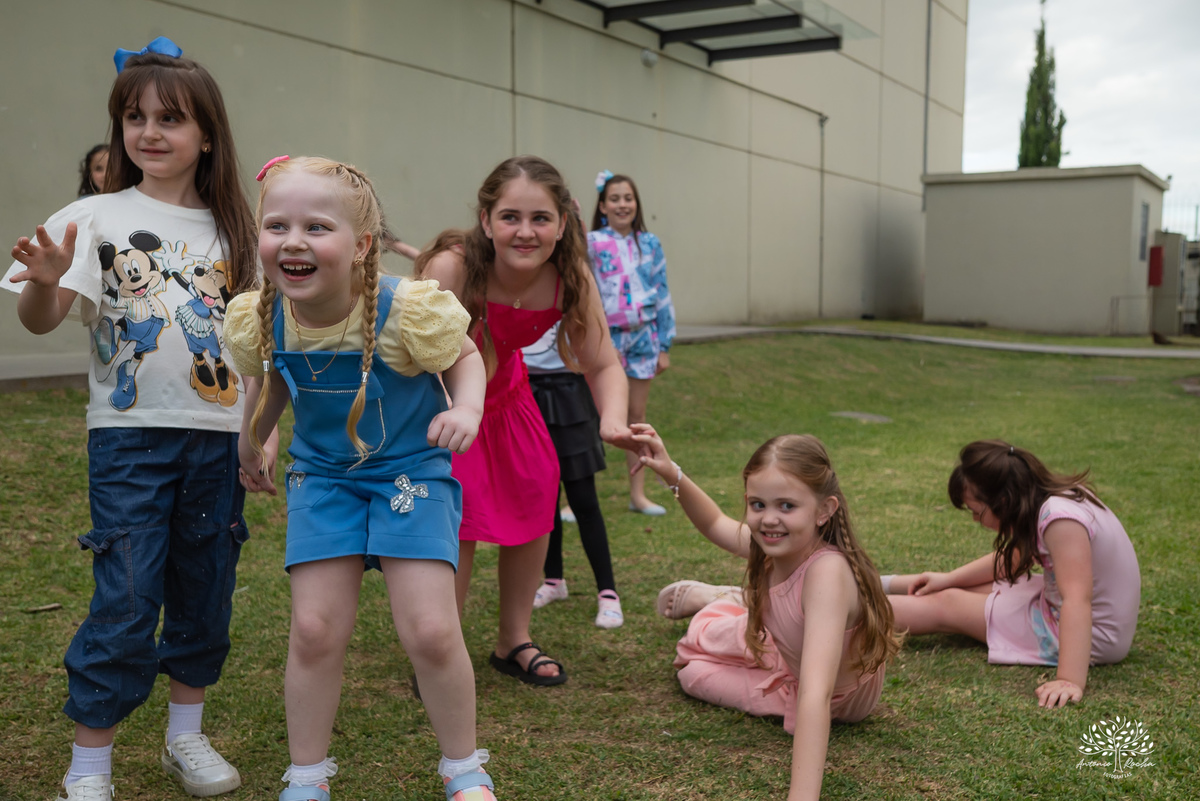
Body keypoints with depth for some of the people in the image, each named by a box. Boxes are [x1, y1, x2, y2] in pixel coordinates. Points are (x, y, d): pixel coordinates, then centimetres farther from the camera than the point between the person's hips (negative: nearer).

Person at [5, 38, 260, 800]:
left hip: (217, 435, 4)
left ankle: (188, 736, 30)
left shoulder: (229, 230, 8)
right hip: (130, 433, -3)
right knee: (125, 602, -4)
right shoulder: (98, 216, -1)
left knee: (205, 593, 11)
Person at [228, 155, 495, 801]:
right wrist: (251, 443, 25)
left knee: (430, 631, -8)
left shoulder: (407, 311, -25)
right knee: (314, 629, -1)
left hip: (411, 472, -3)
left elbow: (464, 357, -7)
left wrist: (467, 408, -27)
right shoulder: (262, 319, -12)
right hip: (322, 477, 3)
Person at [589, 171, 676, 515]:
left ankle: (638, 493, 19)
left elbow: (663, 296, 8)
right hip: (604, 338, -3)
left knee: (638, 415, 10)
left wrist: (665, 345, 6)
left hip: (642, 336, 3)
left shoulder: (650, 244, 6)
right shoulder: (591, 244, -4)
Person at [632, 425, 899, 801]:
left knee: (693, 674, -3)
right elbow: (716, 523, 0)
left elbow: (816, 695, -51)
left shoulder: (827, 571, -42)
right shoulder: (775, 544, -22)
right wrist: (672, 474, -15)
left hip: (839, 697, -5)